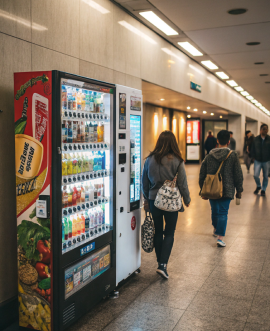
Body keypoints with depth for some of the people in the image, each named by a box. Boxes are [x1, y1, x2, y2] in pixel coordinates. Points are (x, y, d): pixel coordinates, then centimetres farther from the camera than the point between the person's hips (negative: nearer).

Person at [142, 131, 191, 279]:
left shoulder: (150, 159, -3)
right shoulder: (177, 161, -11)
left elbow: (144, 182, 4)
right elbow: (182, 183, -7)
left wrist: (147, 199, 17)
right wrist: (187, 199, 9)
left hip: (154, 200, 3)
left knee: (157, 232, 16)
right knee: (169, 233, 8)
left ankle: (160, 263, 26)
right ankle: (163, 264, -2)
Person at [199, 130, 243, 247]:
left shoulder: (209, 156, 1)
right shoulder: (233, 156, -7)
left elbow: (202, 175, 5)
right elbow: (238, 175, -4)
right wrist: (239, 190, 6)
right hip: (226, 190, -3)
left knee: (214, 210, 20)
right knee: (223, 212, 0)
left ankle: (216, 229, 42)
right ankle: (220, 237, -5)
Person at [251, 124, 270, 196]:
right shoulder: (256, 139, -1)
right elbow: (253, 149, 7)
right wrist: (253, 157, 2)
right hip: (257, 161, 0)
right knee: (256, 175, -8)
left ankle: (263, 190, 27)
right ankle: (258, 186, 22)